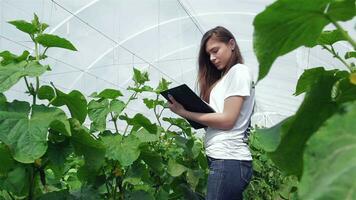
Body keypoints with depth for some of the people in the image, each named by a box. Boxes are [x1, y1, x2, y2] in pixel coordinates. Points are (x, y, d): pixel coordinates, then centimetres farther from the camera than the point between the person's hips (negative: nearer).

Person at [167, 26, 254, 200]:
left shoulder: (239, 71, -4)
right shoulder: (224, 77, 21)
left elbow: (227, 120, -13)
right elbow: (214, 114, 12)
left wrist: (184, 113, -11)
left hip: (228, 159, -8)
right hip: (226, 159, 8)